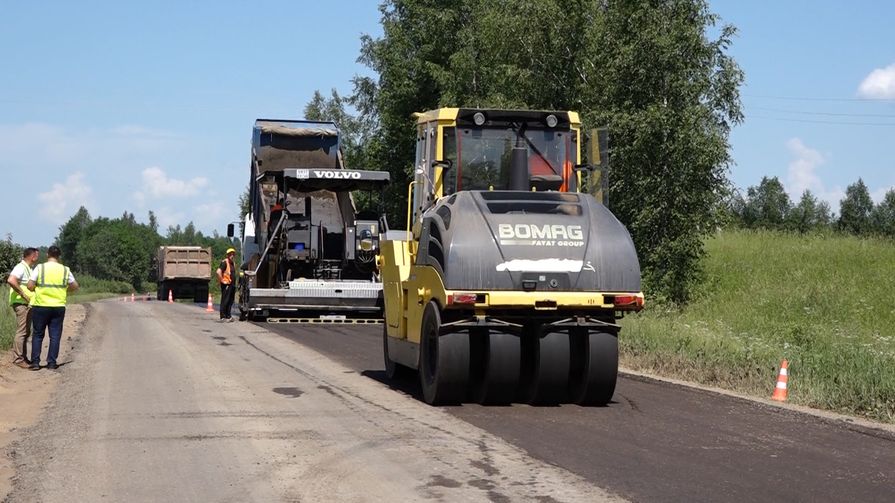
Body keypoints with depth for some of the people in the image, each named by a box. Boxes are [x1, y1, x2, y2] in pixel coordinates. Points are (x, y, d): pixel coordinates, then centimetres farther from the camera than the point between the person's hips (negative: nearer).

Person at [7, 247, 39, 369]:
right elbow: (11, 280, -29)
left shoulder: (28, 268, 18)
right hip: (21, 304, -10)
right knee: (21, 331, -10)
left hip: (27, 304, 10)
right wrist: (23, 294, -24)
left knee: (26, 332, 13)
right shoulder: (21, 267, -13)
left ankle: (23, 357, 19)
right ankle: (18, 358, -9)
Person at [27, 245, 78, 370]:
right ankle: (51, 363, 5)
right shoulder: (65, 270, 2)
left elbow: (30, 286, -8)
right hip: (59, 307, 1)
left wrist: (37, 289, 12)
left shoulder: (40, 268, -5)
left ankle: (35, 362, 6)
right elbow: (75, 286, 8)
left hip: (40, 306, -1)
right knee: (55, 335, 7)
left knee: (37, 334, 9)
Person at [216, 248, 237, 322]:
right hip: (226, 285, -9)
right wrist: (222, 280, -19)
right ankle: (223, 317, -4)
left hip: (232, 285, 9)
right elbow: (218, 272, -22)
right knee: (225, 301, -6)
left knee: (230, 301, 11)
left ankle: (228, 316, 18)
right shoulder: (224, 262, -11)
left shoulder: (232, 263, 18)